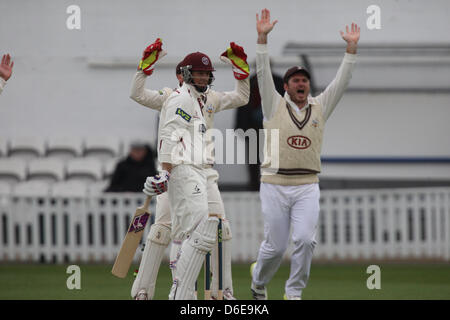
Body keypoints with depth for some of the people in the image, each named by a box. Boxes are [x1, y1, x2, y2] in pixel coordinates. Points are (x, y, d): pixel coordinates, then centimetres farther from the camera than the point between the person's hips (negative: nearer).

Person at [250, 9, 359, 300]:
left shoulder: (320, 108, 13)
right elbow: (263, 74, -3)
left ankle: (294, 293, -2)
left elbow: (341, 82, 7)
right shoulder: (275, 106, 6)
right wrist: (263, 38, -12)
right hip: (274, 185, -2)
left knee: (305, 240, -15)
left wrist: (351, 47, -1)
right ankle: (259, 279, 31)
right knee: (276, 246, 0)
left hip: (307, 188, 2)